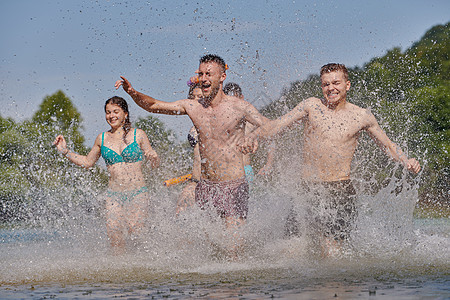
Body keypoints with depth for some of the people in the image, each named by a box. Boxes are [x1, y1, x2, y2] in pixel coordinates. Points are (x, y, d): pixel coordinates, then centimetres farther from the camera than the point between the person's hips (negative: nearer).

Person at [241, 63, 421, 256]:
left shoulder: (362, 116, 7)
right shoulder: (312, 106, 5)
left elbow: (388, 145, 17)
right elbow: (278, 124, -2)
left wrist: (407, 162, -2)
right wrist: (254, 136, -20)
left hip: (342, 189, 1)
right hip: (309, 188, -1)